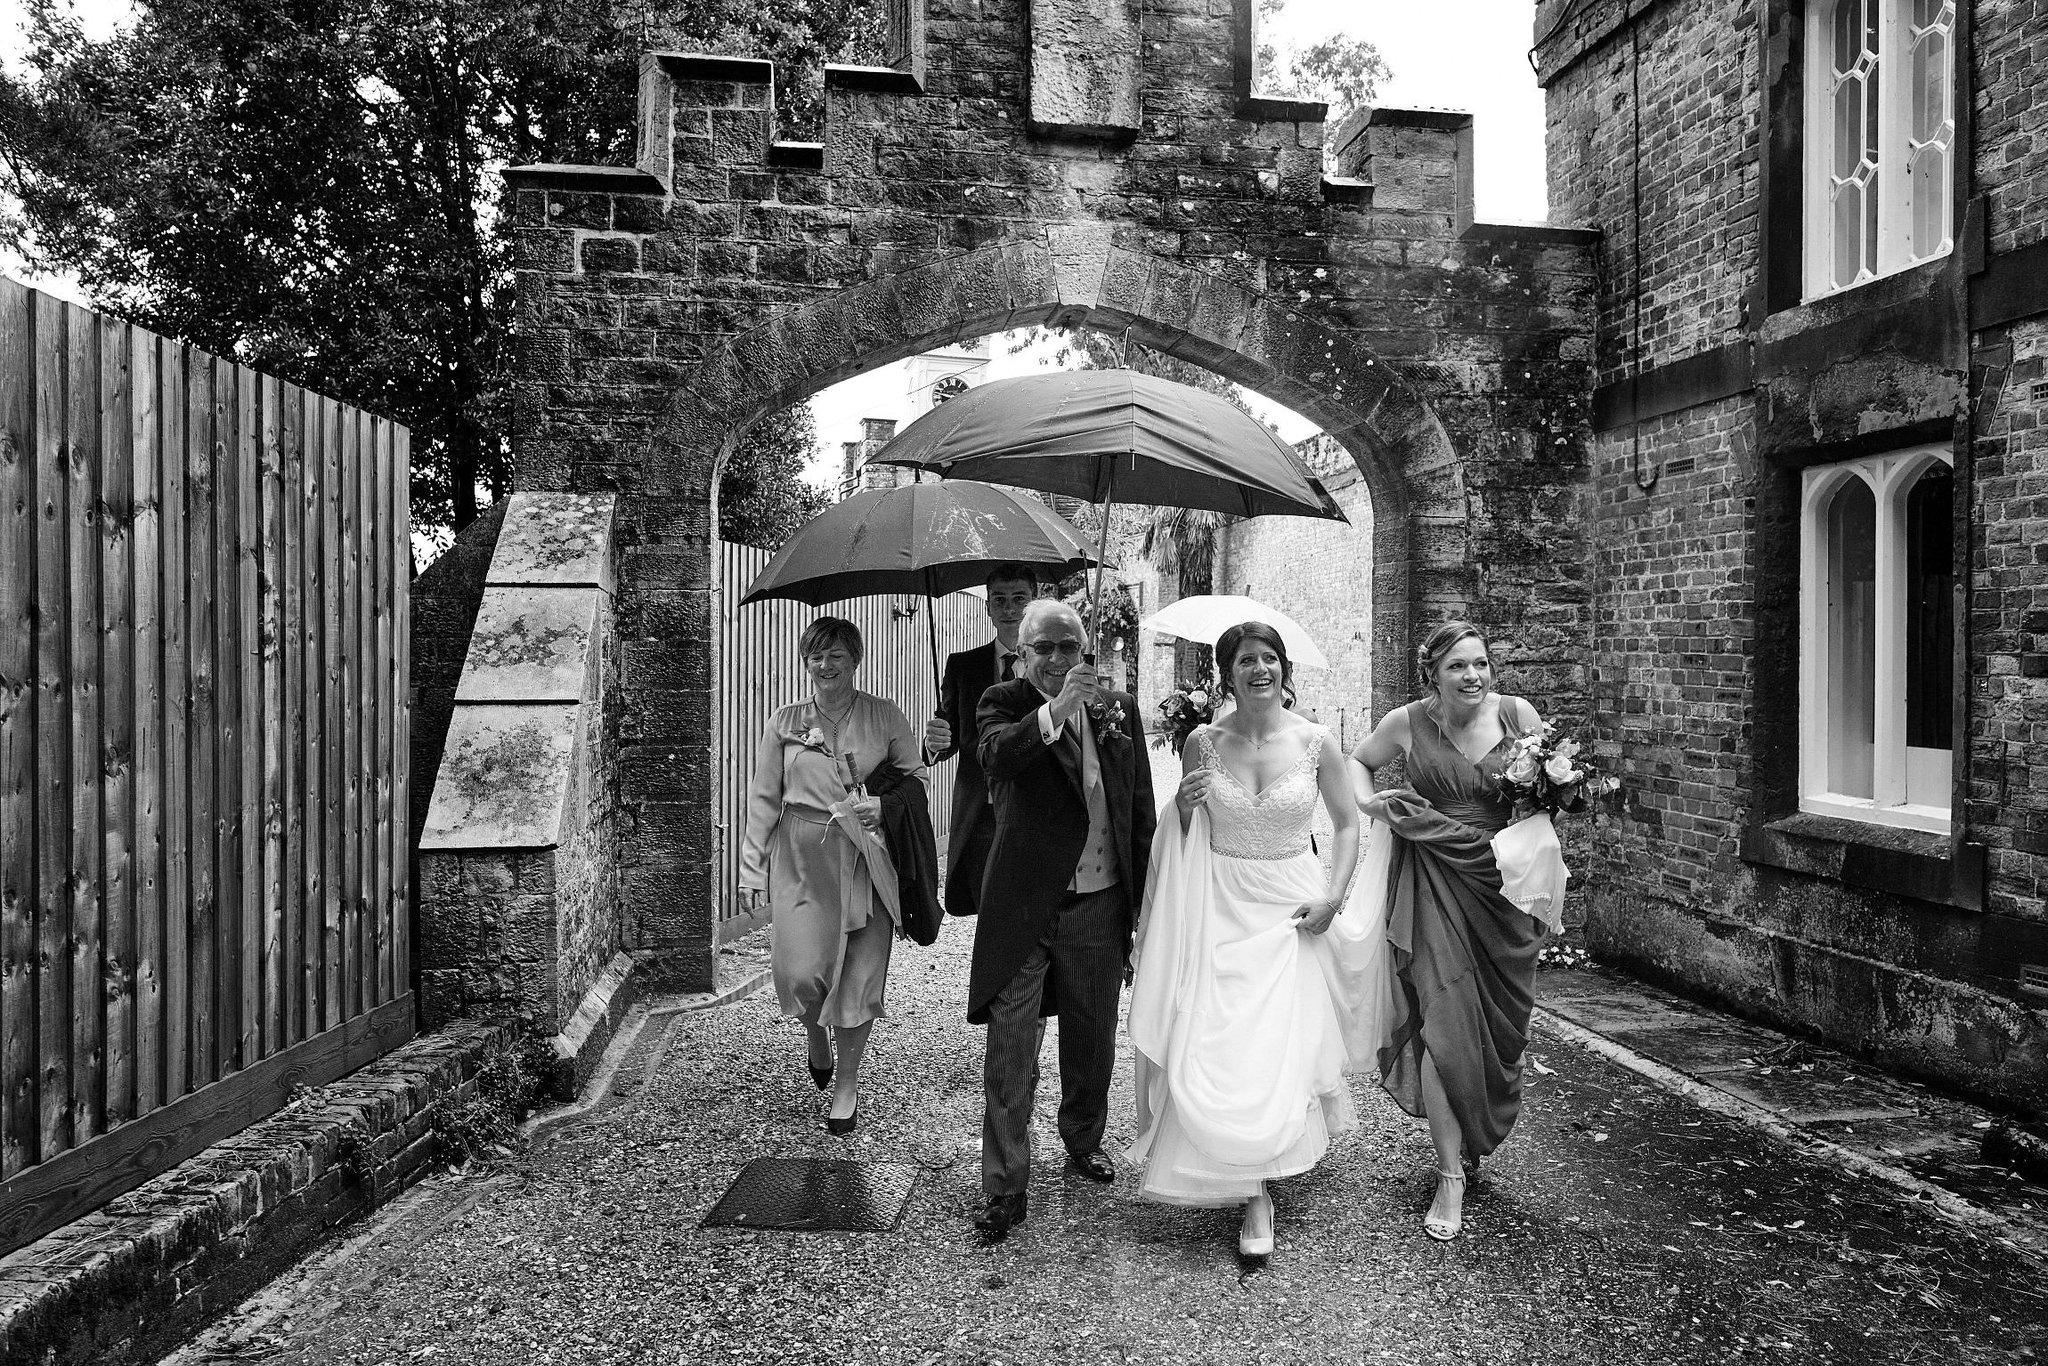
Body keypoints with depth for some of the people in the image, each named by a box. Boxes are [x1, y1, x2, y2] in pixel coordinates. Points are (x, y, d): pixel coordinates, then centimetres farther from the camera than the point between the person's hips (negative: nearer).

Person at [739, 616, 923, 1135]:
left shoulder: (884, 717, 3)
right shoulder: (784, 722, 7)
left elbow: (915, 780, 10)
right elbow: (763, 798, 8)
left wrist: (886, 805, -10)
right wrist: (753, 868, 3)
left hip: (866, 862, 0)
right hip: (802, 859, 1)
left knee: (859, 975, 1)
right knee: (802, 971, -9)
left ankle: (847, 1084, 21)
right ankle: (816, 1039, 26)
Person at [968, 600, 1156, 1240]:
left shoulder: (1118, 707, 7)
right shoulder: (1003, 702, -4)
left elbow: (1142, 808, 11)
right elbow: (994, 756, -27)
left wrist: (1145, 895, 9)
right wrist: (1057, 708, -39)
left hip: (1100, 905, 4)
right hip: (1022, 906, -4)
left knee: (1093, 1039, 19)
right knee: (1010, 1055, -2)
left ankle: (1083, 1141, 42)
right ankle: (1004, 1189, 10)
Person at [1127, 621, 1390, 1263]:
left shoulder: (1315, 743, -4)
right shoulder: (1202, 742, -2)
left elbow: (1347, 824, 7)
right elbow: (1184, 838, 10)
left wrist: (1332, 898, -5)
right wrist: (1185, 807, -13)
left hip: (1291, 911, 0)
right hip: (1219, 910, 1)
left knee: (1280, 1046, -1)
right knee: (1215, 1049, -5)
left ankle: (1257, 1185, 23)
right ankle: (1253, 1191, 17)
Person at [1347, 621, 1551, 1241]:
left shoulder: (1517, 714, -2)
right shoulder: (1409, 722, -3)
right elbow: (1357, 760, 15)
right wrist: (1369, 801, -4)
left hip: (1501, 885, 2)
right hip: (1432, 884, -2)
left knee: (1499, 1023, 12)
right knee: (1441, 1020, -7)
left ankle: (1479, 1135, 41)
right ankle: (1451, 1176, 2)